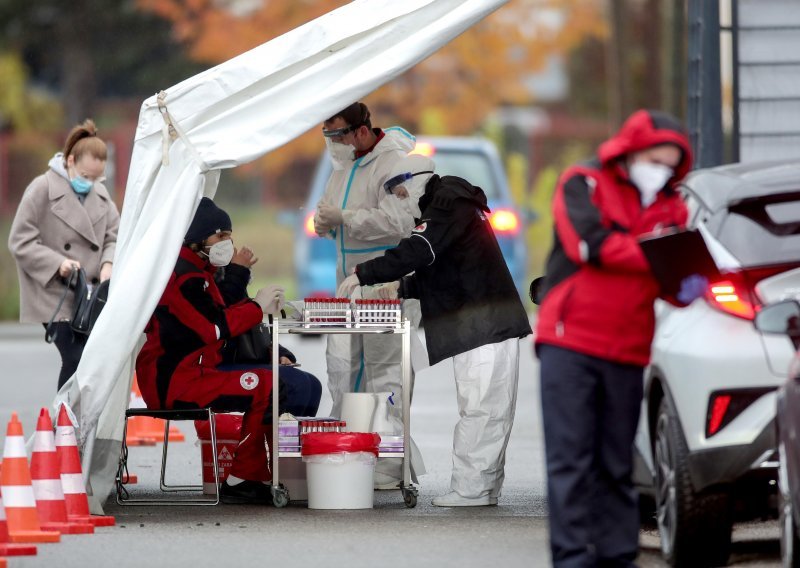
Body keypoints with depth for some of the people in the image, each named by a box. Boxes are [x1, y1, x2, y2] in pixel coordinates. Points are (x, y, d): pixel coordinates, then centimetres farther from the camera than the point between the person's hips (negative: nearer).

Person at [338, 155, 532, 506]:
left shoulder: (449, 204, -8)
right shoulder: (453, 205, 24)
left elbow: (417, 251, -20)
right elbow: (437, 272, 28)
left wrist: (363, 275, -16)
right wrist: (402, 286, 15)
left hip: (484, 324, -11)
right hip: (489, 324, 11)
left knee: (480, 408, -11)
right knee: (490, 410, 10)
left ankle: (470, 488, -13)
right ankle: (486, 487, 12)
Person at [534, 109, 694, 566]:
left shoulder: (671, 207, 14)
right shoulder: (584, 183, 1)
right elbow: (589, 243, -15)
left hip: (627, 350, 4)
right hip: (570, 341, -4)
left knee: (617, 465, 5)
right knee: (570, 459, -6)